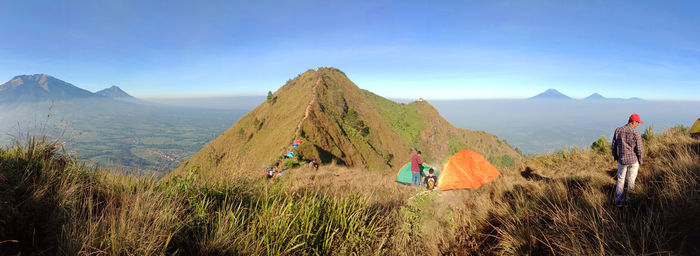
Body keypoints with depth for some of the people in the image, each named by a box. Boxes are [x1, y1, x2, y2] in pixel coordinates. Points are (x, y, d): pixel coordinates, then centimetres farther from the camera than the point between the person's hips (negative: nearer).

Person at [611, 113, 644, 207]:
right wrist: (640, 160, 4)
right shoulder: (636, 133, -14)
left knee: (620, 179, 14)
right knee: (631, 180, 10)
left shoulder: (618, 130, -4)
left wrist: (615, 157, 14)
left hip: (622, 160, 2)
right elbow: (639, 149, -11)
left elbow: (614, 146, 1)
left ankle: (618, 200, 17)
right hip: (633, 160, -2)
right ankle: (629, 200, 18)